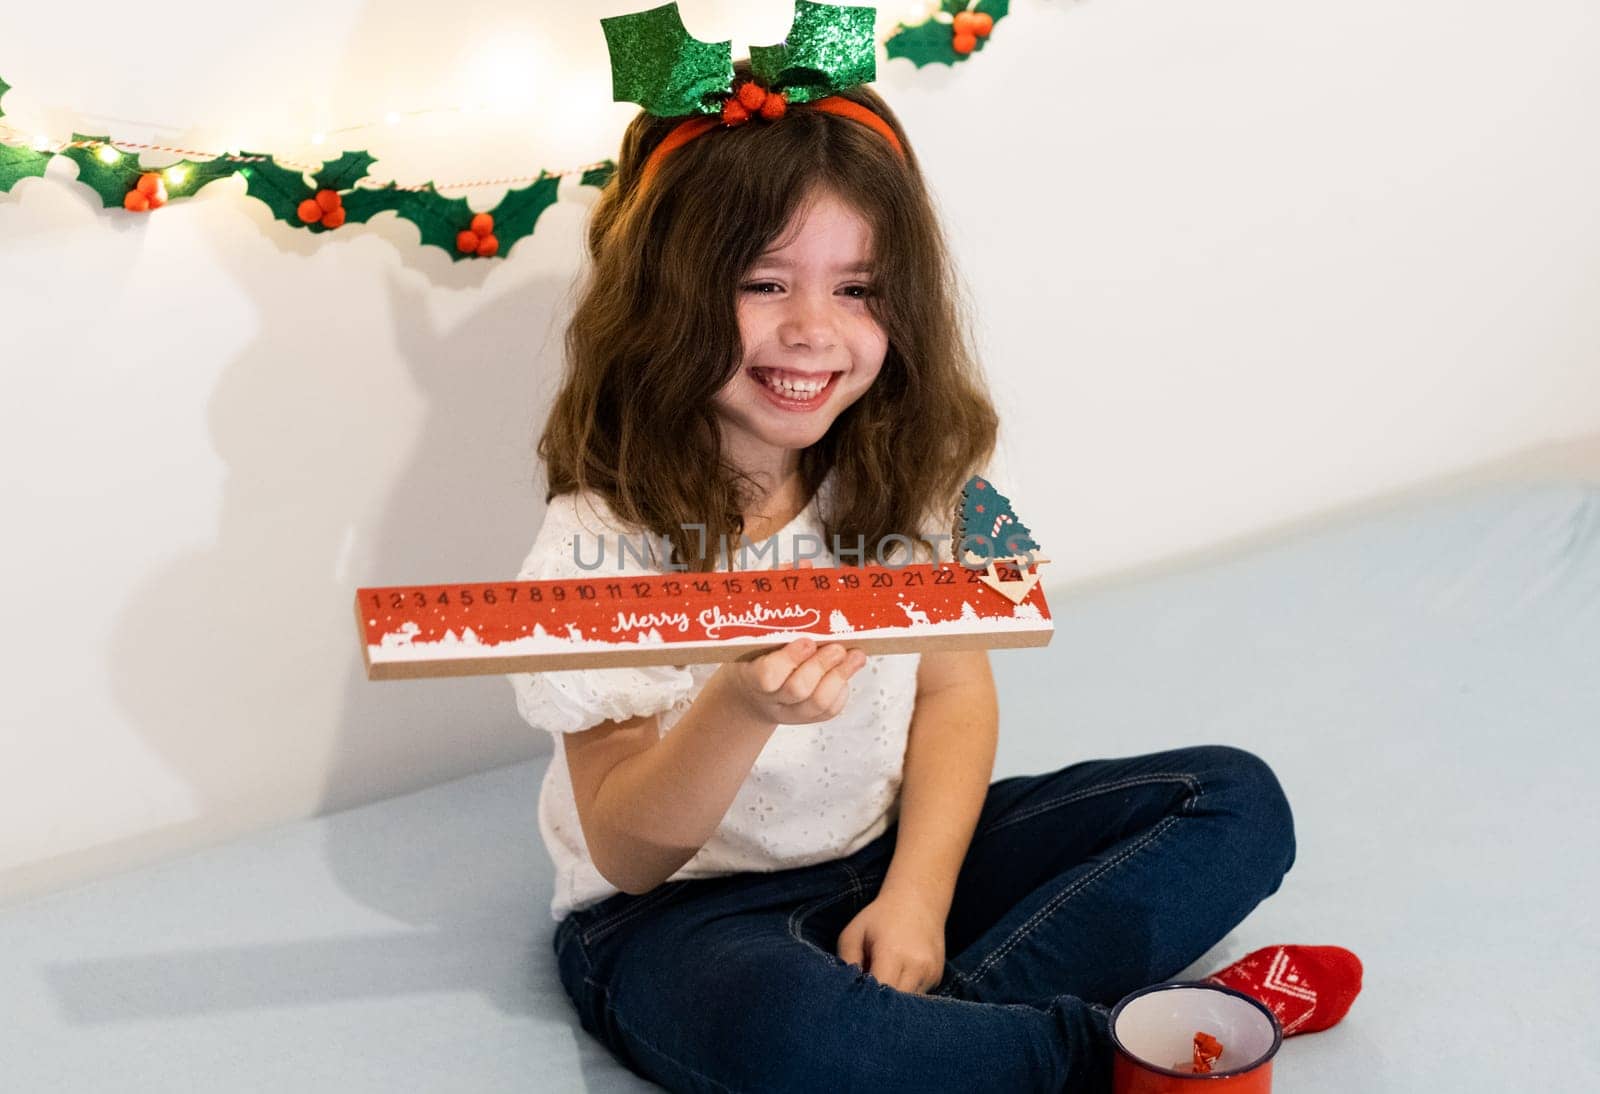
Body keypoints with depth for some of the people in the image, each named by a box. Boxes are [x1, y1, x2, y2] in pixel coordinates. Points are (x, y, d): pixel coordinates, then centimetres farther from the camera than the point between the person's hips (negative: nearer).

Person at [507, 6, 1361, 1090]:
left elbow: (956, 687, 2)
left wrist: (918, 897, -14)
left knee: (1238, 799, -3)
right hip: (683, 911, -5)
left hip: (891, 851, 6)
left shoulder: (894, 475, -3)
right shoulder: (602, 545, -19)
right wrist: (741, 708, -36)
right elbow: (625, 855, -16)